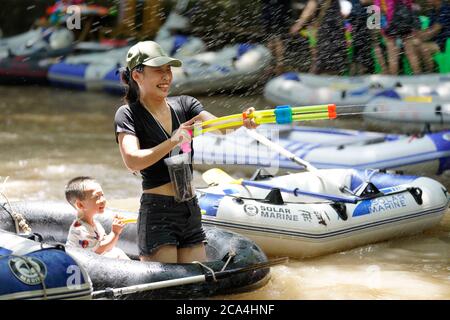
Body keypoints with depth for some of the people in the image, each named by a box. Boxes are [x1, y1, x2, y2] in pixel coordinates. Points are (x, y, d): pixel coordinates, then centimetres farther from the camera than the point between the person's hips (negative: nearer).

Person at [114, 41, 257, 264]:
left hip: (191, 211, 6)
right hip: (157, 214, -6)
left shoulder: (184, 105, 9)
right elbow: (132, 161, -21)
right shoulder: (128, 114, -5)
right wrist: (174, 141, -30)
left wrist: (242, 121, -30)